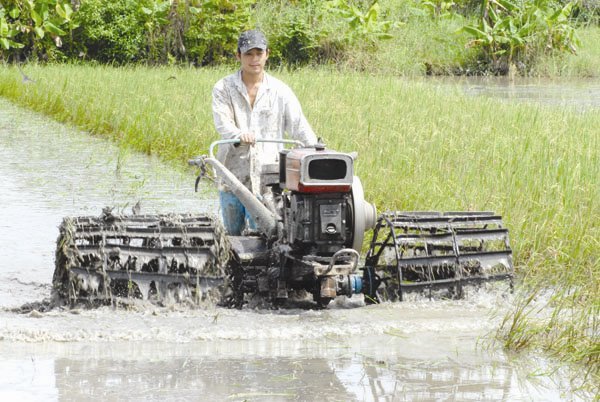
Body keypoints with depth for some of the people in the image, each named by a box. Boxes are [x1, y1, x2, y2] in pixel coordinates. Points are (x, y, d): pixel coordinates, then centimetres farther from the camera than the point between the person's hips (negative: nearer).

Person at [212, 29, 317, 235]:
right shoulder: (223, 89, 3)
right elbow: (222, 123, -13)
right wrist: (238, 135, -37)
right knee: (232, 236, 8)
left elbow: (300, 128, 0)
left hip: (266, 179, 0)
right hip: (232, 175, 0)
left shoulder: (280, 91, 6)